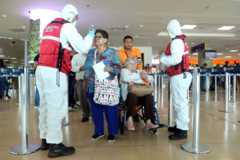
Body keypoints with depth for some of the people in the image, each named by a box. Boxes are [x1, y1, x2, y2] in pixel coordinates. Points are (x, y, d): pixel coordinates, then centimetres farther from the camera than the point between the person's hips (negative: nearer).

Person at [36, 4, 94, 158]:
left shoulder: (49, 26, 21)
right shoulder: (68, 27, -2)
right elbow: (83, 48, -3)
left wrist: (70, 50, 27)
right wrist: (90, 35, 12)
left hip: (42, 69, 8)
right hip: (54, 71, -8)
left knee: (46, 105, 12)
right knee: (56, 107, -5)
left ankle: (45, 139, 22)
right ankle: (55, 145, 0)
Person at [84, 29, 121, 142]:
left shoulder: (113, 52, 1)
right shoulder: (91, 52, 14)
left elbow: (118, 68, -5)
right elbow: (86, 67, 15)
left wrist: (110, 69, -23)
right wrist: (87, 76, 0)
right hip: (93, 86, 4)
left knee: (110, 111, 2)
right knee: (95, 110, 11)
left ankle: (112, 133, 17)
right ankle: (99, 131, 28)